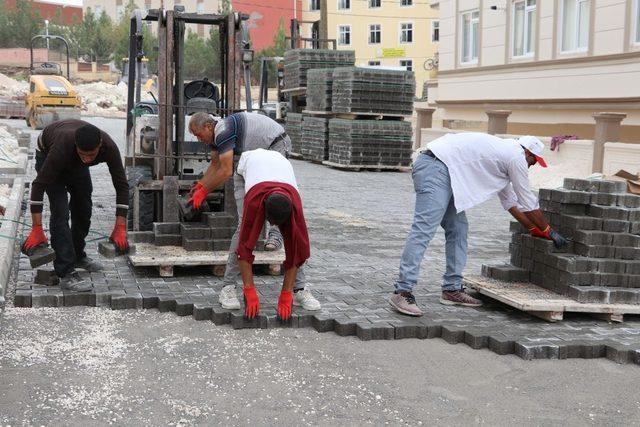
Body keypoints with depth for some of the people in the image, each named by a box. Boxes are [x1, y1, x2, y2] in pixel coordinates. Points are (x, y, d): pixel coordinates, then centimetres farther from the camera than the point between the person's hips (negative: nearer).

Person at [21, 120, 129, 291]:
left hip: (74, 162, 5)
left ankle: (77, 256, 31)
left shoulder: (109, 147, -35)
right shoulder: (63, 146, -45)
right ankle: (67, 274, -19)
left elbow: (121, 185, -27)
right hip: (48, 154, -4)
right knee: (60, 211, -18)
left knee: (84, 209, 7)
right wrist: (36, 230, -39)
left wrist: (120, 229, -30)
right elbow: (39, 184, -39)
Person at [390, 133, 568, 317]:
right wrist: (548, 231, 19)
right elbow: (528, 202, 6)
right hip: (436, 167, -11)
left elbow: (510, 200, 34)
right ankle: (402, 292, -19)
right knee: (423, 231, -16)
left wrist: (534, 229, 36)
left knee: (458, 229, 12)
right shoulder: (517, 156, 0)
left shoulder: (502, 152, 27)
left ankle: (452, 289, 14)